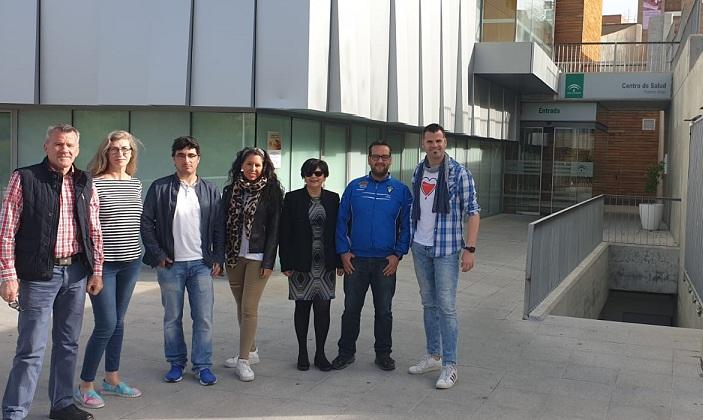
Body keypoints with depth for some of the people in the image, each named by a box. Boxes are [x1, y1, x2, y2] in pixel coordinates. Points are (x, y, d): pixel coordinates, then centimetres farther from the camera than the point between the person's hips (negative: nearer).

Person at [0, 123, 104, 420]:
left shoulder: (85, 183, 8)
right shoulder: (24, 179, -5)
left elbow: (94, 231, 12)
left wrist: (96, 271, 8)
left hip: (76, 273, 5)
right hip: (39, 274, -5)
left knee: (68, 344, 14)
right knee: (31, 348, -2)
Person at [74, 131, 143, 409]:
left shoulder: (136, 184, 9)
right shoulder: (95, 184, -9)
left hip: (130, 262, 6)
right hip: (103, 263, -6)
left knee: (118, 322, 13)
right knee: (107, 324, -6)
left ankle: (112, 380, 25)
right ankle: (85, 386, 8)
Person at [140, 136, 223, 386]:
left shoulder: (210, 190, 7)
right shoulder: (160, 188, 0)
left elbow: (219, 227, 9)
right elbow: (146, 222, 1)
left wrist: (218, 258, 2)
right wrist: (157, 254, -5)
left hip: (202, 263, 1)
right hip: (170, 264, -1)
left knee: (204, 318, 0)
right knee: (172, 318, 9)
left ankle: (202, 365, 11)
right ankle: (176, 363, 22)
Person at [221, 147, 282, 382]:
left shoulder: (271, 192, -3)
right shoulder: (230, 190, 8)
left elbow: (274, 228, -6)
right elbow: (223, 223, 9)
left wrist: (269, 261, -11)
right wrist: (220, 256, 3)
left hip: (258, 257, -5)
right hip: (233, 256, 5)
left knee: (249, 307, -6)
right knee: (241, 307, 12)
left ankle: (244, 360, 0)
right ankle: (251, 351, 25)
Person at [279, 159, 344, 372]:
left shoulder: (333, 199, 6)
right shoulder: (292, 198, -1)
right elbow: (285, 233, -2)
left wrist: (339, 261, 4)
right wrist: (286, 263, -7)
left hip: (325, 264, 2)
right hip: (301, 264, -2)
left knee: (323, 308, 3)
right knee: (302, 307, 6)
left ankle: (320, 353, 15)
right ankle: (302, 353, 18)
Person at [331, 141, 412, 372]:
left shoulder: (401, 190, 2)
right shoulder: (354, 187, 3)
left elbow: (407, 225, 2)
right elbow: (342, 221, 4)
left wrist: (398, 254, -7)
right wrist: (343, 251, -4)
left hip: (386, 262, 0)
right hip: (355, 260, 1)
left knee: (384, 311, 9)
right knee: (351, 309, 8)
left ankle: (383, 354, 23)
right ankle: (346, 352, 21)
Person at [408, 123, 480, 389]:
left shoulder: (459, 173, -10)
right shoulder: (418, 171, 7)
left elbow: (472, 212, -10)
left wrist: (470, 249, -17)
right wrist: (411, 241, 14)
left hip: (446, 249, -5)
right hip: (420, 247, 6)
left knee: (446, 306, -5)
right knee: (428, 303, 13)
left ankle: (450, 366, 3)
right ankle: (433, 356, 26)